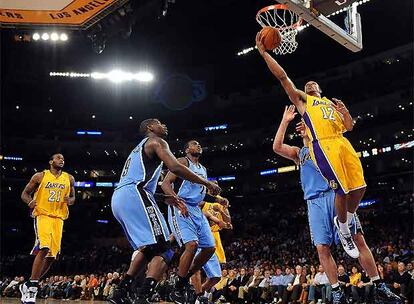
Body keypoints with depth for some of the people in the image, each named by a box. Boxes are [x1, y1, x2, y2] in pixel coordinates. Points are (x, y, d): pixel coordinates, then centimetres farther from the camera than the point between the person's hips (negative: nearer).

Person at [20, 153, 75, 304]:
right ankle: (32, 288, -17)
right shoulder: (40, 176, 3)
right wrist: (30, 201, -15)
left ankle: (28, 286, 19)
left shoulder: (69, 178, 11)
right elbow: (25, 193, 7)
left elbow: (72, 197, 21)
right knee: (44, 248, -25)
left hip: (58, 218, 5)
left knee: (52, 255, 2)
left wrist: (70, 200, -4)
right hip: (42, 215, -5)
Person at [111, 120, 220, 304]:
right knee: (162, 251, -12)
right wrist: (206, 183, -1)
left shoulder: (138, 150, 35)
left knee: (147, 248, 23)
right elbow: (175, 168, -10)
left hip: (118, 199, 10)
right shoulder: (156, 141, 7)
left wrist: (165, 198, 27)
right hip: (134, 196, -10)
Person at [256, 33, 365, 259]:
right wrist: (264, 53, 4)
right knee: (342, 190, -11)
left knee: (359, 187, -2)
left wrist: (345, 111, 6)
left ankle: (347, 220, 26)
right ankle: (344, 232, 12)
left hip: (342, 142, 5)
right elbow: (283, 77, 10)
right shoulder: (301, 99, 20)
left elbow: (349, 127, 26)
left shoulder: (332, 102, 34)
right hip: (322, 145, -5)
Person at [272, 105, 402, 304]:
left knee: (358, 240, -7)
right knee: (322, 249, -6)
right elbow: (277, 147, 8)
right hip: (315, 202, 2)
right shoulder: (299, 153, 23)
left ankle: (380, 287, -2)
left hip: (335, 194, -2)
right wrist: (285, 121, 9)